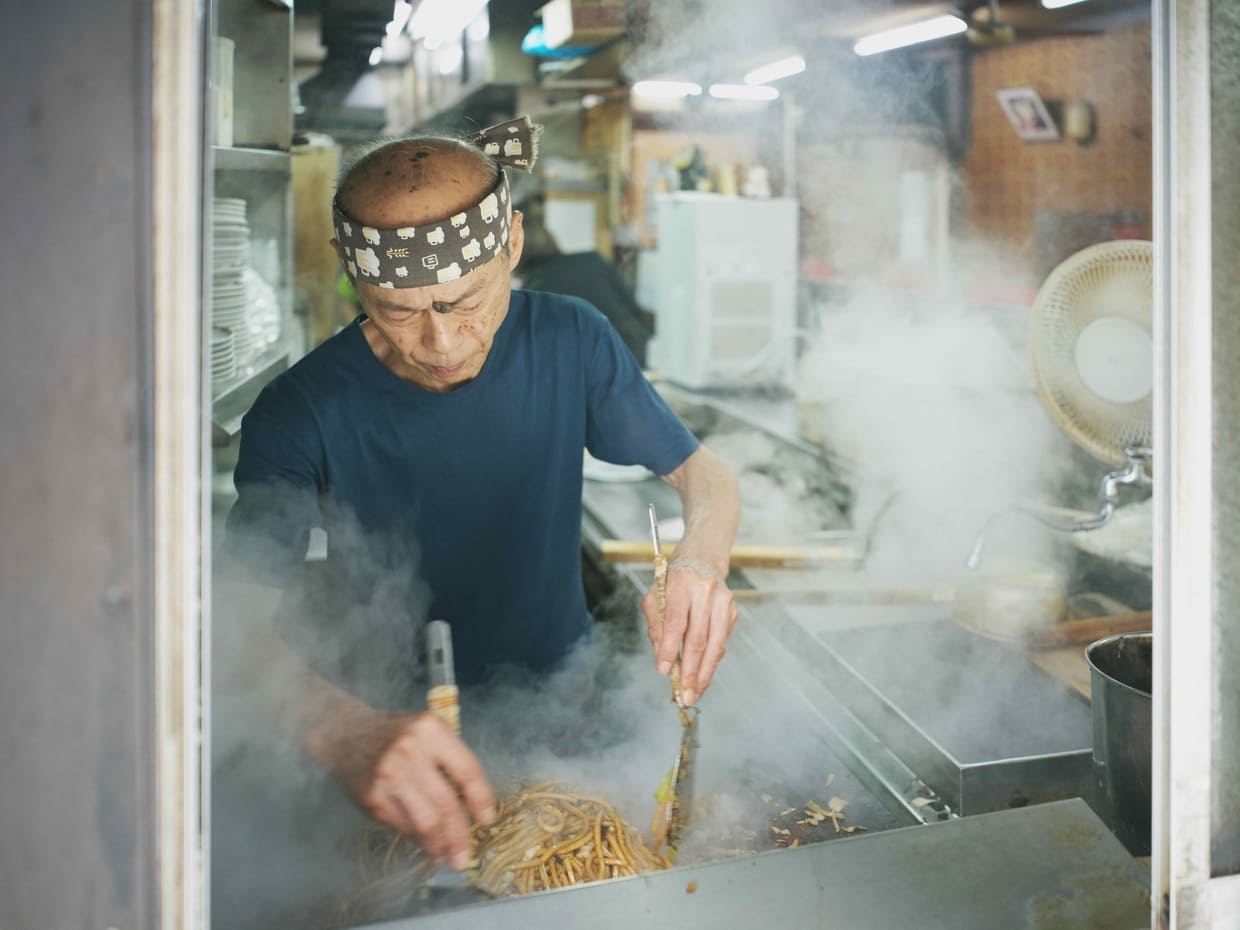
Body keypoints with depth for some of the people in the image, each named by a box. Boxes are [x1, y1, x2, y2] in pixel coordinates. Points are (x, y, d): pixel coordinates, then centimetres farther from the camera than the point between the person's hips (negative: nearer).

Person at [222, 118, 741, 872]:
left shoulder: (570, 341, -9)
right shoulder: (302, 412, -19)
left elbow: (704, 472, 0)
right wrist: (346, 728, -49)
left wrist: (702, 559, -25)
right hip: (405, 716, -2)